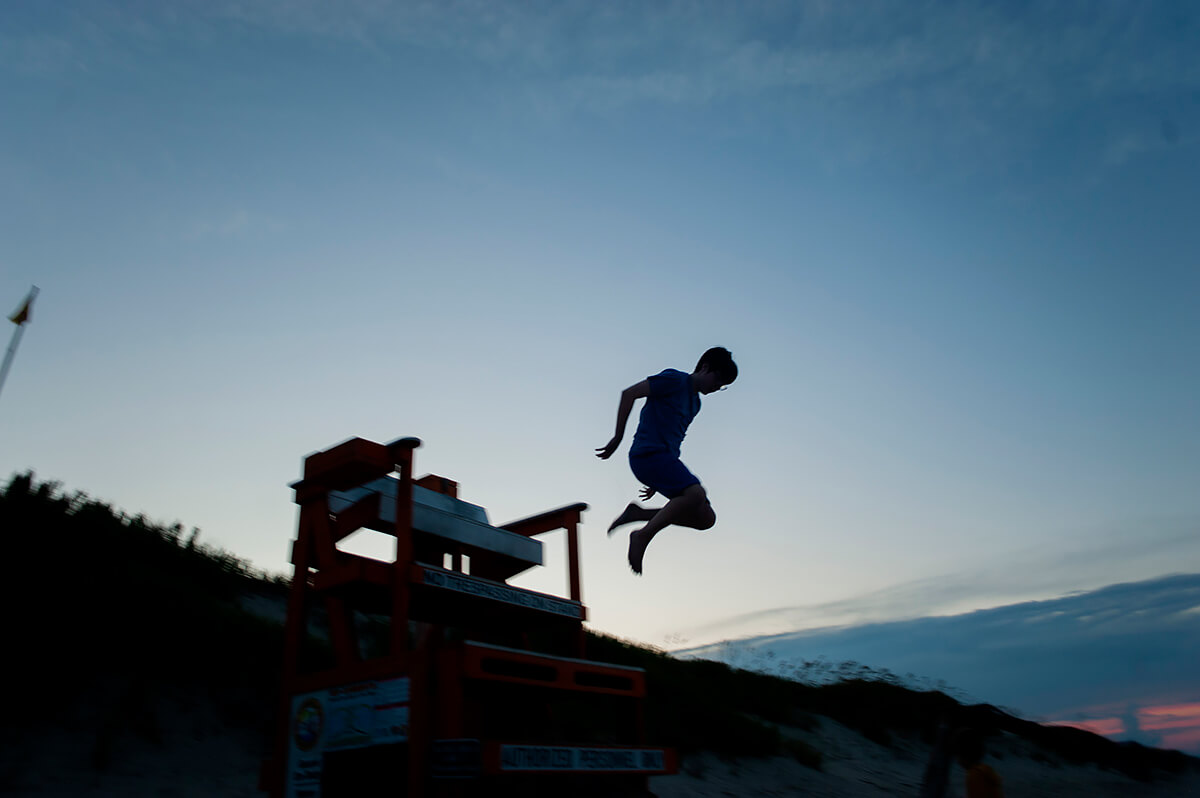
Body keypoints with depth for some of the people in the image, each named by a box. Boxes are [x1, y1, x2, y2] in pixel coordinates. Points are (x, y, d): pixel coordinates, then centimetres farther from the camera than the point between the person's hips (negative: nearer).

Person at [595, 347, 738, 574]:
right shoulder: (675, 379, -3)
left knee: (706, 518, -4)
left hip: (665, 459, 9)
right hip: (648, 454, -9)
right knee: (696, 493, -30)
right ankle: (642, 537, -20)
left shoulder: (695, 402, 24)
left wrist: (659, 481, 28)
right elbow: (629, 393, -11)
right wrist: (617, 438, -12)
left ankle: (638, 514, 0)